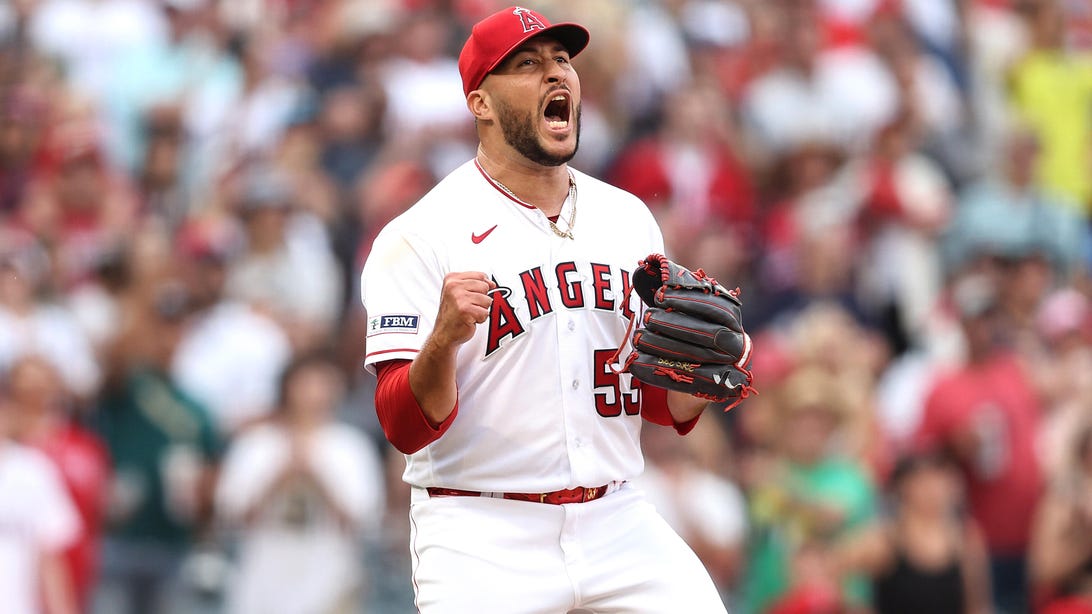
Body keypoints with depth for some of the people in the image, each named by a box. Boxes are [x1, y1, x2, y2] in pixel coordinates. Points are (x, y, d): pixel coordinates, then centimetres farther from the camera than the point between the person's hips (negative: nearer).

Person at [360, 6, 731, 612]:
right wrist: (443, 340, -32)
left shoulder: (628, 219, 12)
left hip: (617, 520, 5)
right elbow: (406, 427, -13)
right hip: (481, 536, -5)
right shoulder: (419, 237, -7)